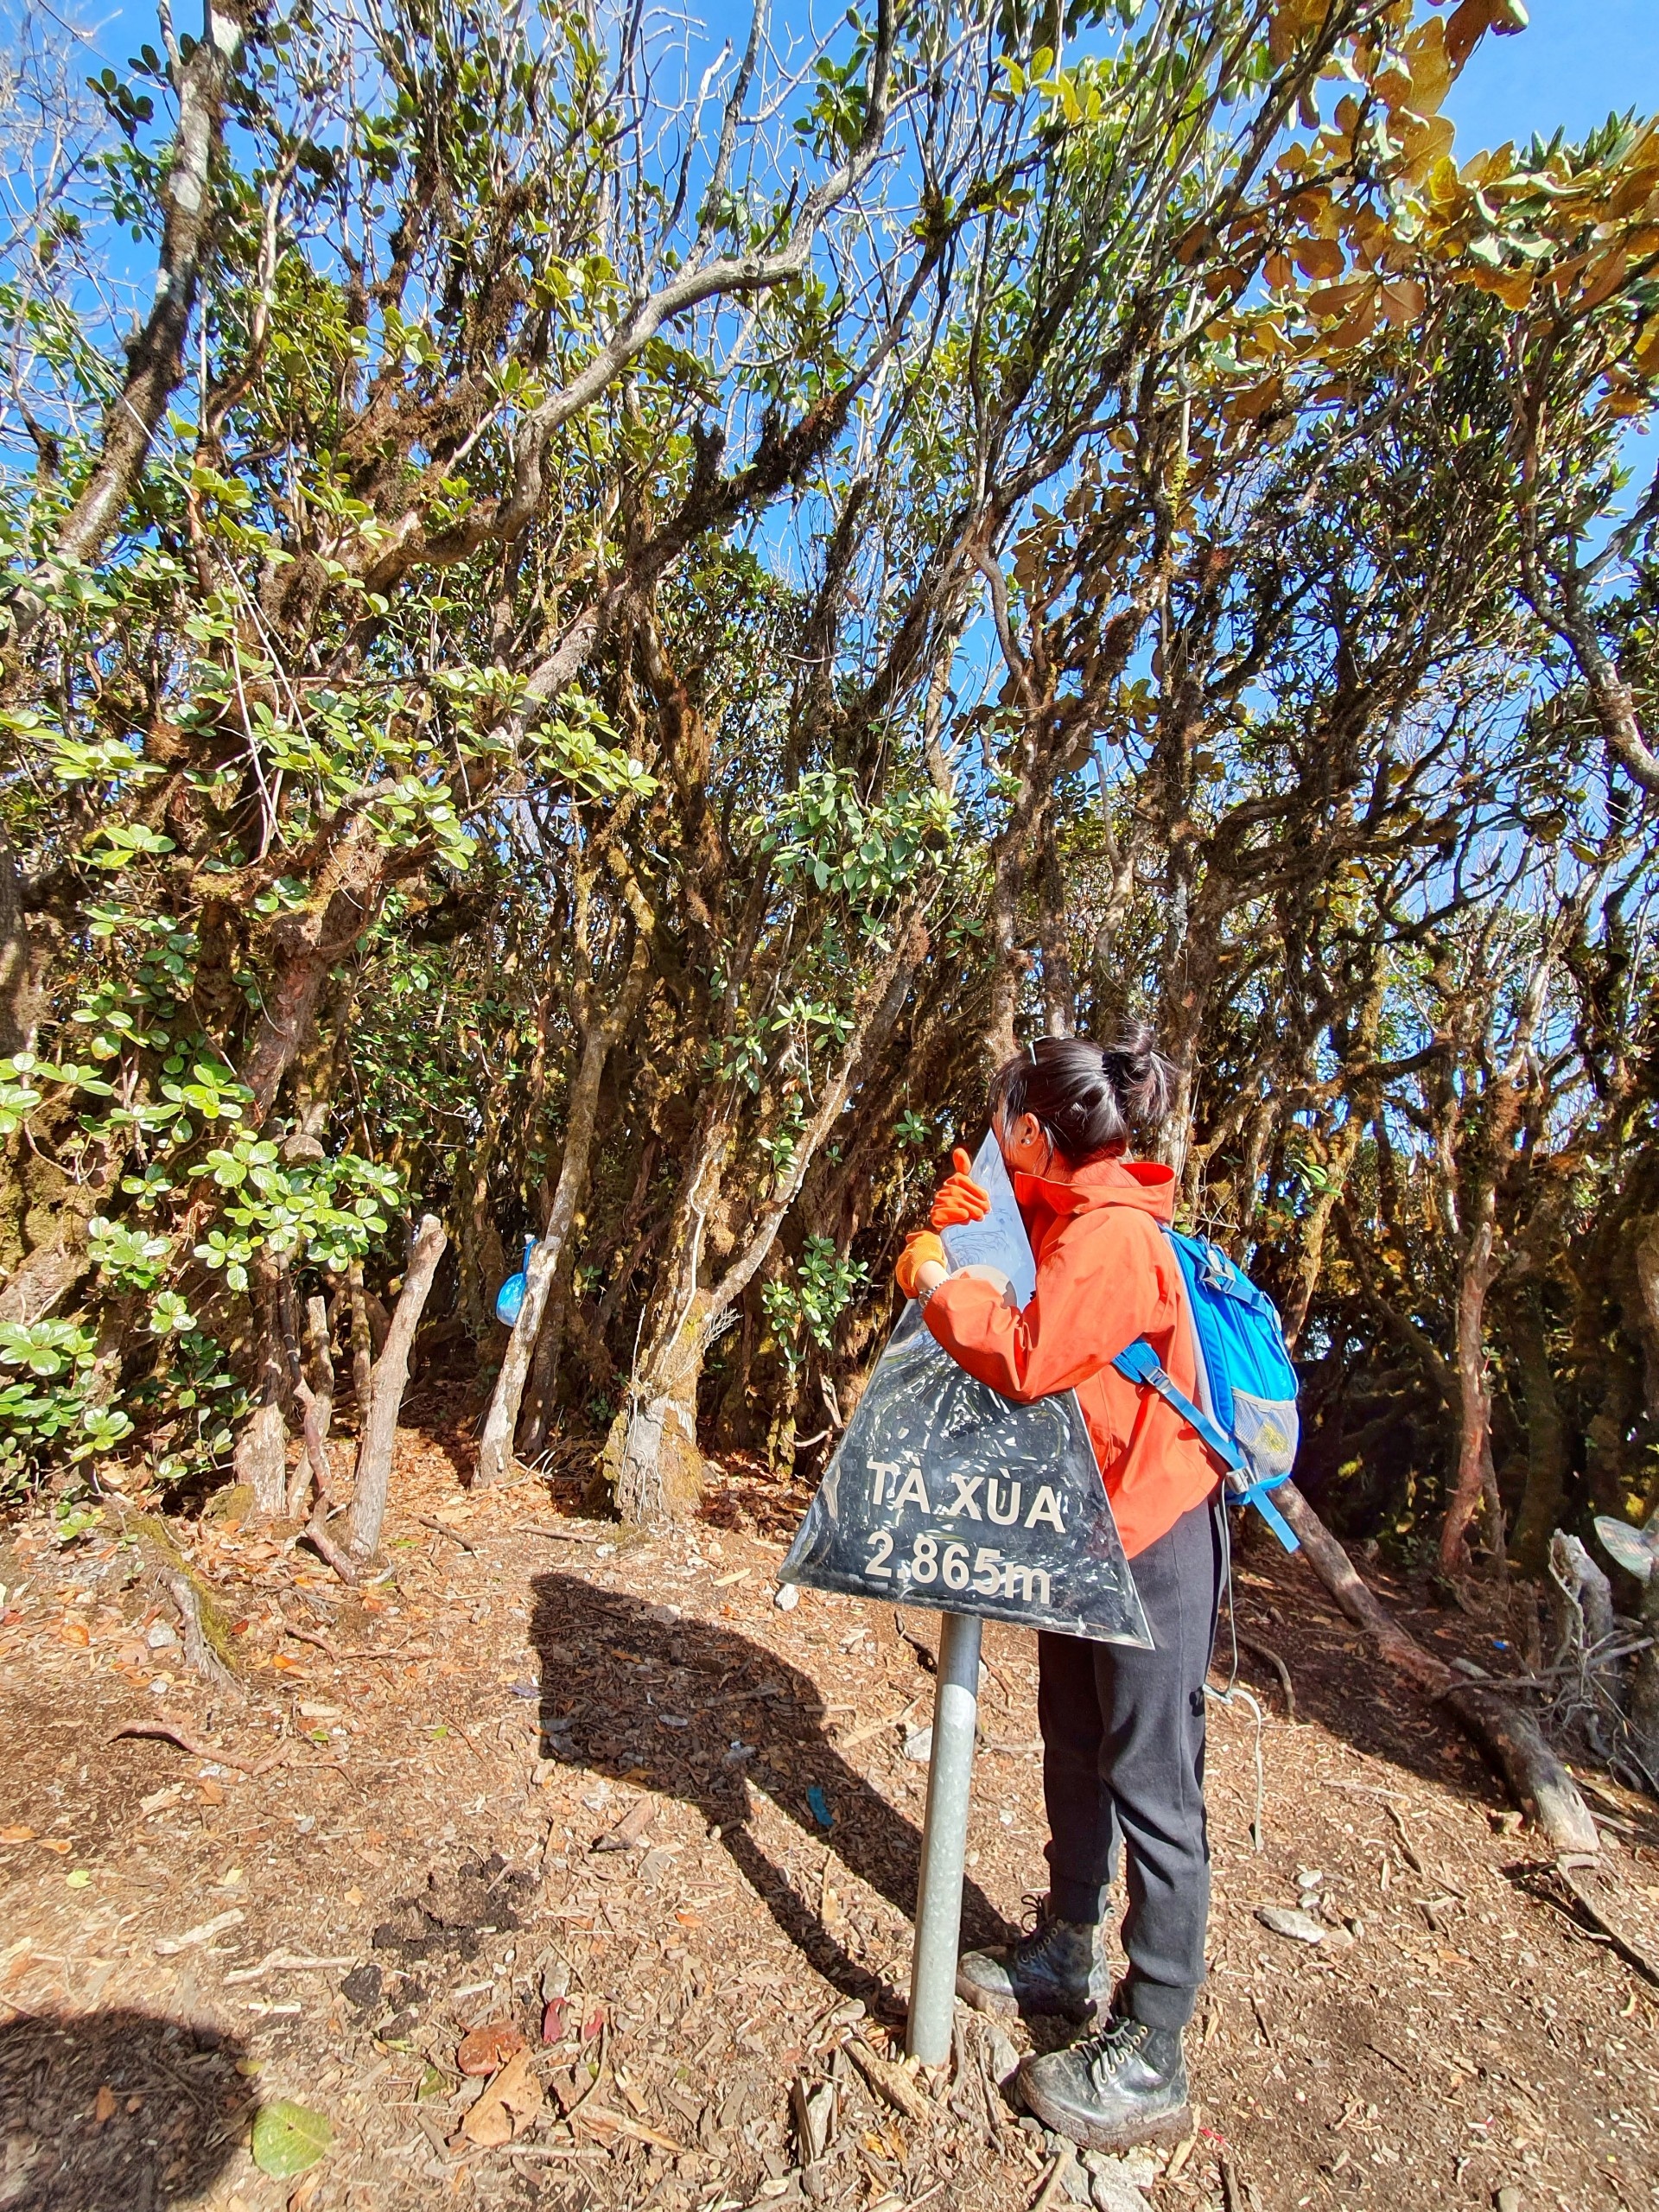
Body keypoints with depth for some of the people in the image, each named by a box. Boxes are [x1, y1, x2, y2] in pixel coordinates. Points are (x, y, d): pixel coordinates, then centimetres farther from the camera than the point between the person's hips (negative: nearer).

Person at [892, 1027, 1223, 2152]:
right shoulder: (1063, 1213, 7)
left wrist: (940, 1283, -17)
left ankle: (1148, 2058, 21)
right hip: (1084, 1526, 10)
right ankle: (1068, 1955, 42)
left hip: (1154, 1532, -10)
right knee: (1076, 1753, 22)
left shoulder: (1113, 1234, -24)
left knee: (1152, 1784, 5)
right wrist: (953, 1226, -6)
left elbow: (1025, 1356, -30)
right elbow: (988, 1278, 10)